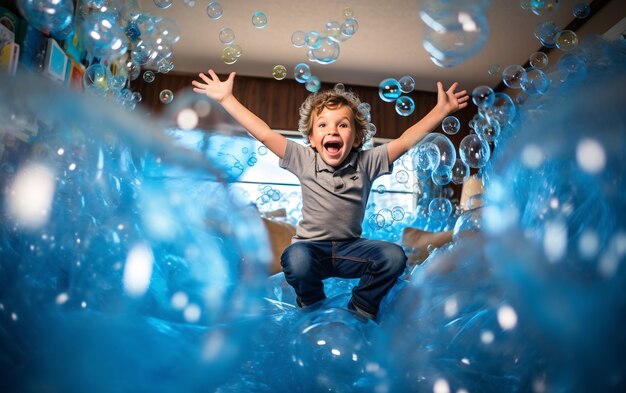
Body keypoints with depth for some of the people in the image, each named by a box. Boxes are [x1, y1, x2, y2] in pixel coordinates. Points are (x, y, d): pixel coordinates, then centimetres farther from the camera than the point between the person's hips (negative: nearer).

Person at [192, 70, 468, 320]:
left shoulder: (366, 162, -1)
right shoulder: (303, 160, -4)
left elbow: (405, 141, -4)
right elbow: (264, 134, -7)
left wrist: (441, 110, -8)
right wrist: (226, 99, -10)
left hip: (350, 248, 2)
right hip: (311, 247, -1)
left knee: (394, 256, -24)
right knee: (296, 259, -36)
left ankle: (360, 310, 4)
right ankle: (314, 307, 0)